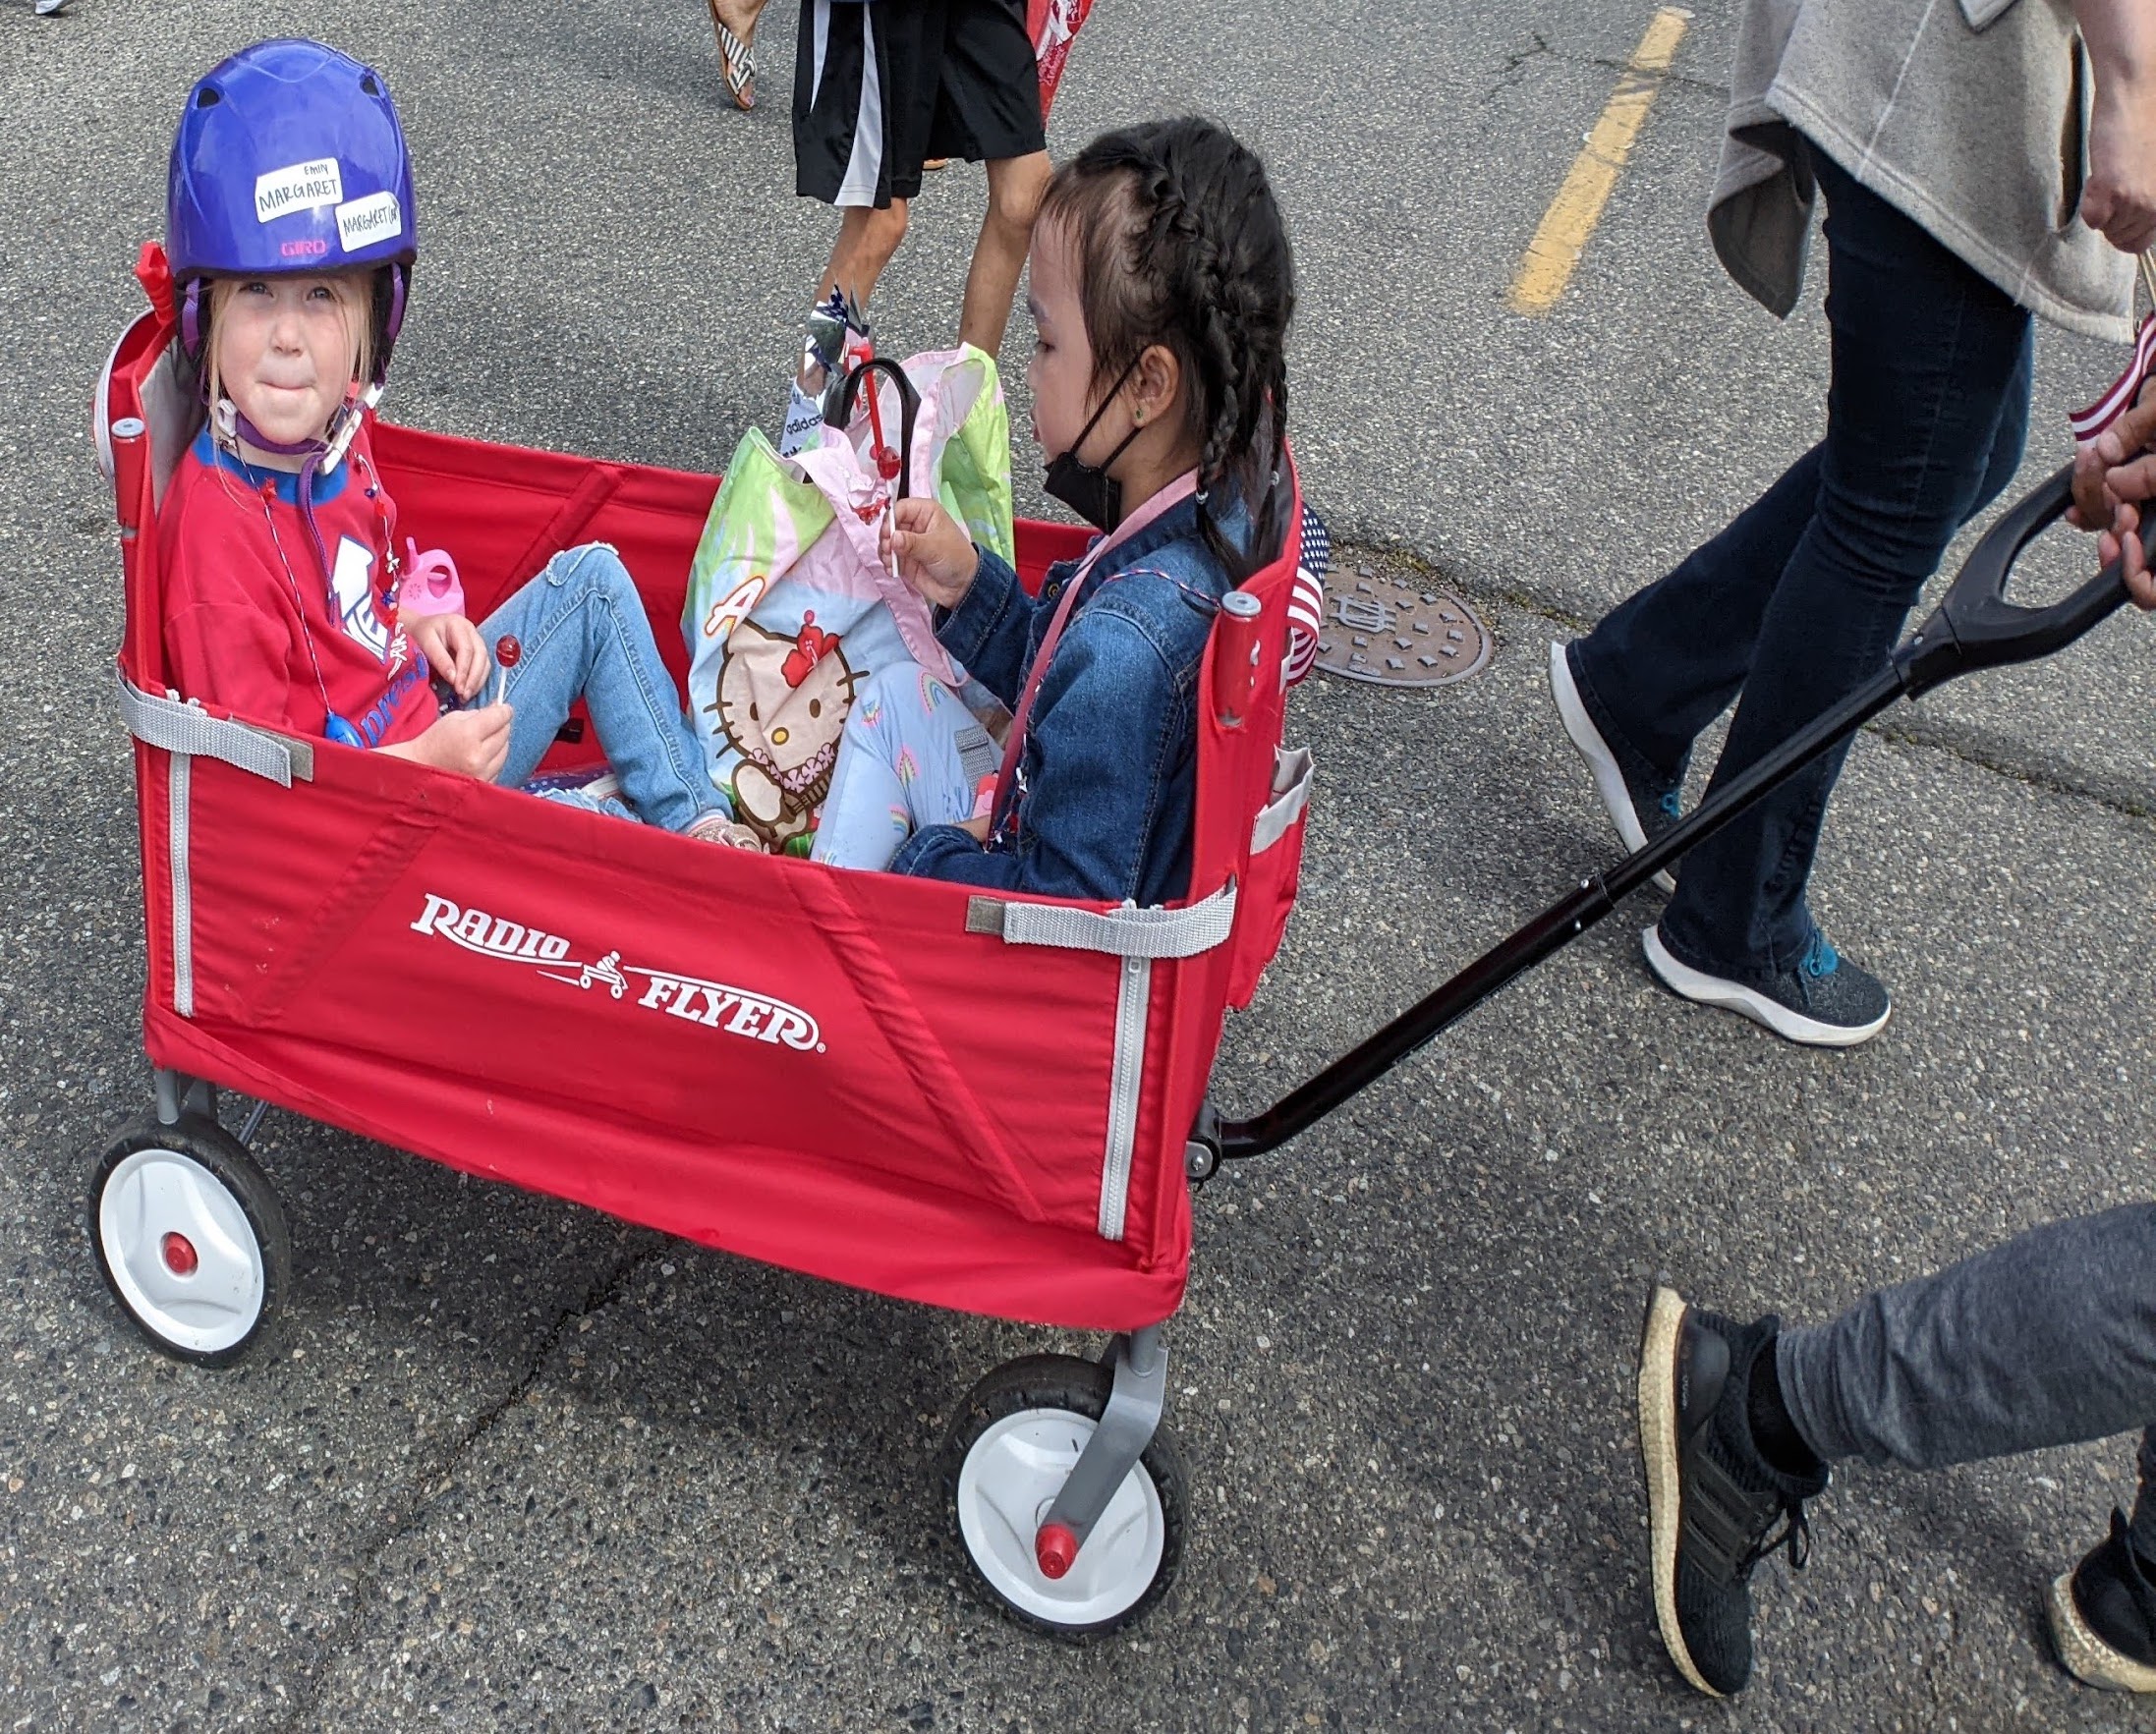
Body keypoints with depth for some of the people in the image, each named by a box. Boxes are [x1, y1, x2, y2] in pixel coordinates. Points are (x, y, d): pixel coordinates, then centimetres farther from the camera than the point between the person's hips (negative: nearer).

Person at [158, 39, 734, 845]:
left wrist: (419, 617, 0)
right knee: (586, 825, -28)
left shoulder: (335, 422, -3)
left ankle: (694, 820, 9)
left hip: (443, 728, 9)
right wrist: (430, 760, -28)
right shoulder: (216, 535, -28)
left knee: (592, 575, 9)